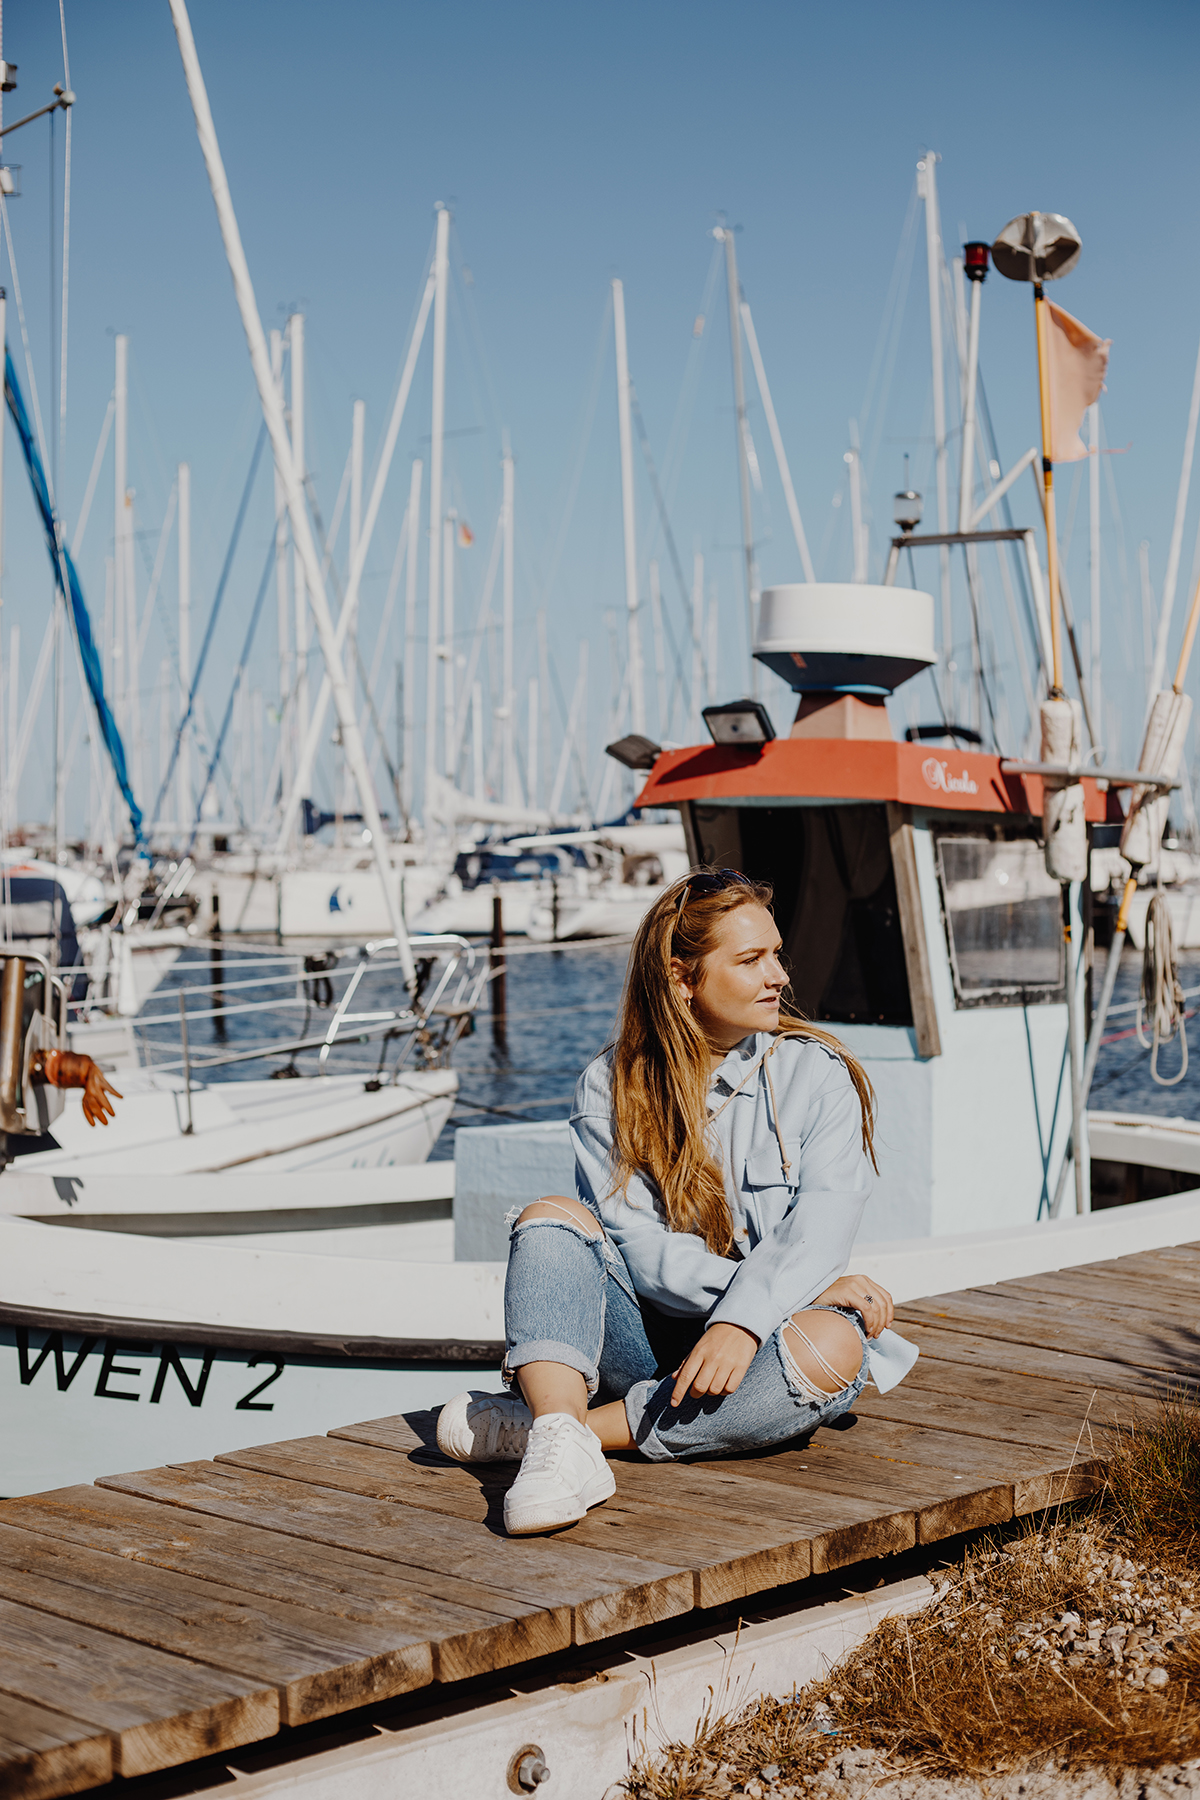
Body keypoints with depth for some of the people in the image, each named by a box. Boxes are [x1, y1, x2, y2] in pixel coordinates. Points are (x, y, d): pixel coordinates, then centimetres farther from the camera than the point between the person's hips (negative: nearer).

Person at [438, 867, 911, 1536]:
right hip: (652, 1341, 1)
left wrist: (745, 1320, -35)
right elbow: (638, 1248, -10)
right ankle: (563, 1449, -43)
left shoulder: (819, 1074, -1)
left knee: (833, 1345, -34)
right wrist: (801, 1284, -20)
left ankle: (551, 1424, -29)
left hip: (763, 1349, -1)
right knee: (552, 1217, -19)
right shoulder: (611, 1087, 1)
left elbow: (820, 1229, -15)